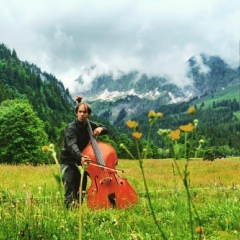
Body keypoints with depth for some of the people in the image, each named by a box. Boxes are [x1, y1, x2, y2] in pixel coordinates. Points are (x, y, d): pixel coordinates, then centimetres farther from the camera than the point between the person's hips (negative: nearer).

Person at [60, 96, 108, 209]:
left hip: (83, 159, 5)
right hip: (68, 161, -5)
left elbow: (106, 129, 14)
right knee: (71, 189, -17)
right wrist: (80, 157, -58)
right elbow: (72, 145, -37)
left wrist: (100, 128, -12)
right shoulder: (71, 127, -20)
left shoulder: (90, 125, 0)